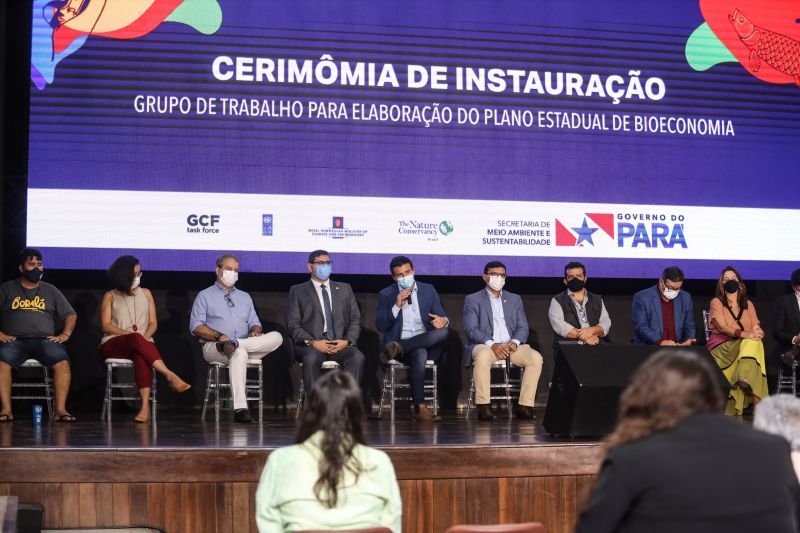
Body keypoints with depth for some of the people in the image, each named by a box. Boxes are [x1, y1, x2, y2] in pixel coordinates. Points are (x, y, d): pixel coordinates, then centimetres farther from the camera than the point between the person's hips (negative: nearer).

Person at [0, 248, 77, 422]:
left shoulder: (51, 291, 19)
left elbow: (70, 315, 19)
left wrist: (65, 334, 1)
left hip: (45, 340, 1)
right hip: (14, 341, -1)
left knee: (63, 362, -30)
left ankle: (60, 409, -28)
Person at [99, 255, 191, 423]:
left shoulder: (145, 293, 22)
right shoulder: (110, 297, 14)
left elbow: (153, 323, 16)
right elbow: (105, 326, 3)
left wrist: (145, 335, -7)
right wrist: (130, 334, -12)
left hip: (142, 343, 1)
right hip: (113, 345, -1)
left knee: (141, 356, -38)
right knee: (136, 339, -38)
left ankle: (145, 406, -54)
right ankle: (170, 376, -48)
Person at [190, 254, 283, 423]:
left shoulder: (245, 297, 29)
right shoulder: (205, 296, 14)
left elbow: (254, 323, 24)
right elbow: (196, 327, 2)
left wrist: (255, 332, -2)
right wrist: (219, 336, -14)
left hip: (250, 345, 4)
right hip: (214, 347, -4)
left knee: (276, 337, -22)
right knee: (240, 352, -41)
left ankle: (234, 344, -36)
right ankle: (240, 408, -49)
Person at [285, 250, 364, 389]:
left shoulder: (344, 289, 22)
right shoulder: (298, 291, 13)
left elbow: (355, 320, 15)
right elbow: (293, 325, 3)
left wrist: (347, 341, -5)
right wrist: (312, 342, -14)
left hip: (340, 344, 2)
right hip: (311, 345, -2)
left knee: (357, 357, -30)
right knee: (312, 358, -37)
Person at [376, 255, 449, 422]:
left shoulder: (428, 290, 15)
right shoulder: (386, 295, 8)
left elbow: (441, 316, 11)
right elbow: (380, 326, -1)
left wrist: (443, 320, -16)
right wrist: (397, 306, -14)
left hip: (427, 343, 3)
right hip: (401, 342, -3)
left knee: (443, 332, -30)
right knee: (419, 353, -37)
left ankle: (398, 348, -30)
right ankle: (419, 407, -36)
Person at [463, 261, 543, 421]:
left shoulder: (514, 299, 22)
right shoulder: (473, 300, 10)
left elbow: (523, 327, 13)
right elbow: (471, 329, -3)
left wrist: (515, 342, -11)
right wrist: (491, 344, -20)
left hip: (511, 345, 4)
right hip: (485, 345, -4)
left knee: (536, 357, -25)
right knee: (483, 356, -39)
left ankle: (525, 406, -22)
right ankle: (483, 406, -34)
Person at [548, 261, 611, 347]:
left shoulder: (597, 300, 18)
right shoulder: (557, 301, 7)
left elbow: (605, 324, 8)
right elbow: (559, 325, -7)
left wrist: (591, 330, -12)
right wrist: (585, 337, -12)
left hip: (594, 347, 3)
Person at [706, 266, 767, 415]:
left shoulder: (748, 305, 21)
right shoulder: (716, 303, 7)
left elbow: (756, 328, 9)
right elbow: (722, 327, -9)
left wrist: (757, 332, -18)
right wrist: (743, 334, -26)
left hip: (746, 345, 4)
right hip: (721, 348, -4)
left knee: (755, 342, -32)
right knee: (752, 342, -33)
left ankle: (745, 379, -52)